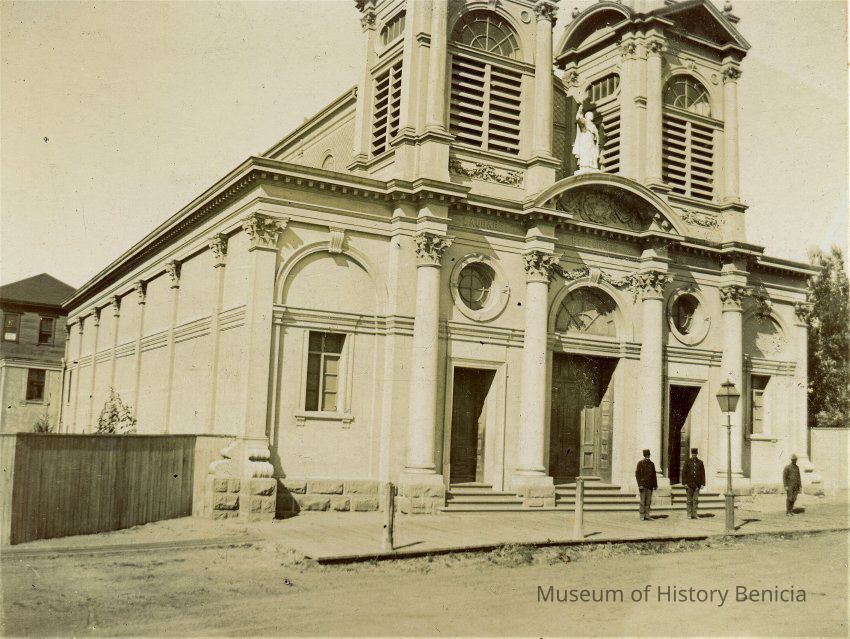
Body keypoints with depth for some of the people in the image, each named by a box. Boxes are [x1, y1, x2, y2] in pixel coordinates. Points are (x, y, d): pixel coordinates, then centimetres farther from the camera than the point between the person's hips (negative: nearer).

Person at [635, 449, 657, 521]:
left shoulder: (652, 464, 10)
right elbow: (637, 474, -6)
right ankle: (642, 516, 2)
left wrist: (655, 485, 9)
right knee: (643, 501, -3)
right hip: (643, 485, -4)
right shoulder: (640, 463, -3)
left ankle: (647, 515, 11)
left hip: (650, 486, 4)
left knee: (648, 501, 5)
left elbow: (654, 475, 14)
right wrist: (639, 485, -13)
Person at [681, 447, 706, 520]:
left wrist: (702, 484, 0)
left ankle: (694, 514, 7)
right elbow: (684, 472, -1)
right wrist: (684, 483, -7)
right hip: (689, 484, -1)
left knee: (696, 500, 2)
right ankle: (689, 514, 9)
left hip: (697, 484, 1)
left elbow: (703, 473, 6)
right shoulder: (687, 461, 1)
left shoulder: (700, 462, 6)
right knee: (689, 500, 4)